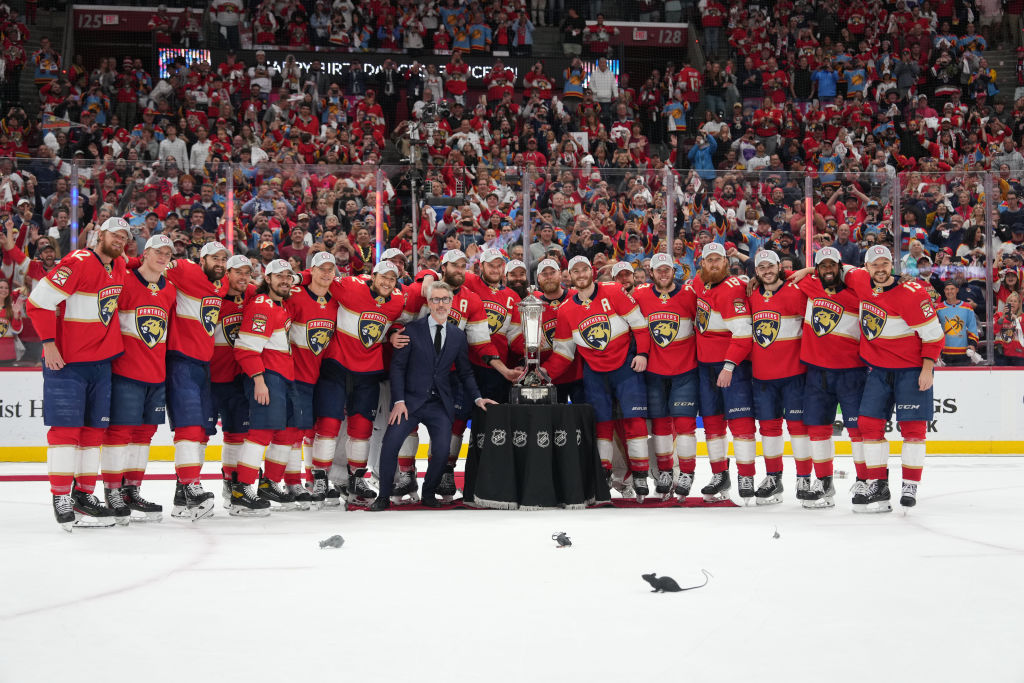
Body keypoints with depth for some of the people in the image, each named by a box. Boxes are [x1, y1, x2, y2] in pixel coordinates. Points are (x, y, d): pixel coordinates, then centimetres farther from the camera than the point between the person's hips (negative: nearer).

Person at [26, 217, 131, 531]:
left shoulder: (120, 268, 9)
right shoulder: (78, 263, -15)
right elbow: (38, 302, -16)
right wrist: (49, 343, -18)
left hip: (101, 360, 7)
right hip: (66, 361, -7)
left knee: (94, 428, 9)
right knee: (65, 428, -6)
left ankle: (84, 495, 17)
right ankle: (60, 498, -1)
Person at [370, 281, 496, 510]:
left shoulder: (458, 335, 9)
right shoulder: (412, 330, 0)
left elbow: (465, 372, 16)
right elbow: (397, 366, -2)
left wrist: (477, 397, 2)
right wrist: (399, 401, -10)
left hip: (441, 405, 2)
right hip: (411, 400, -2)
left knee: (442, 452, -11)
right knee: (390, 444, -15)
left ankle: (428, 495, 12)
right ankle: (384, 497, -1)